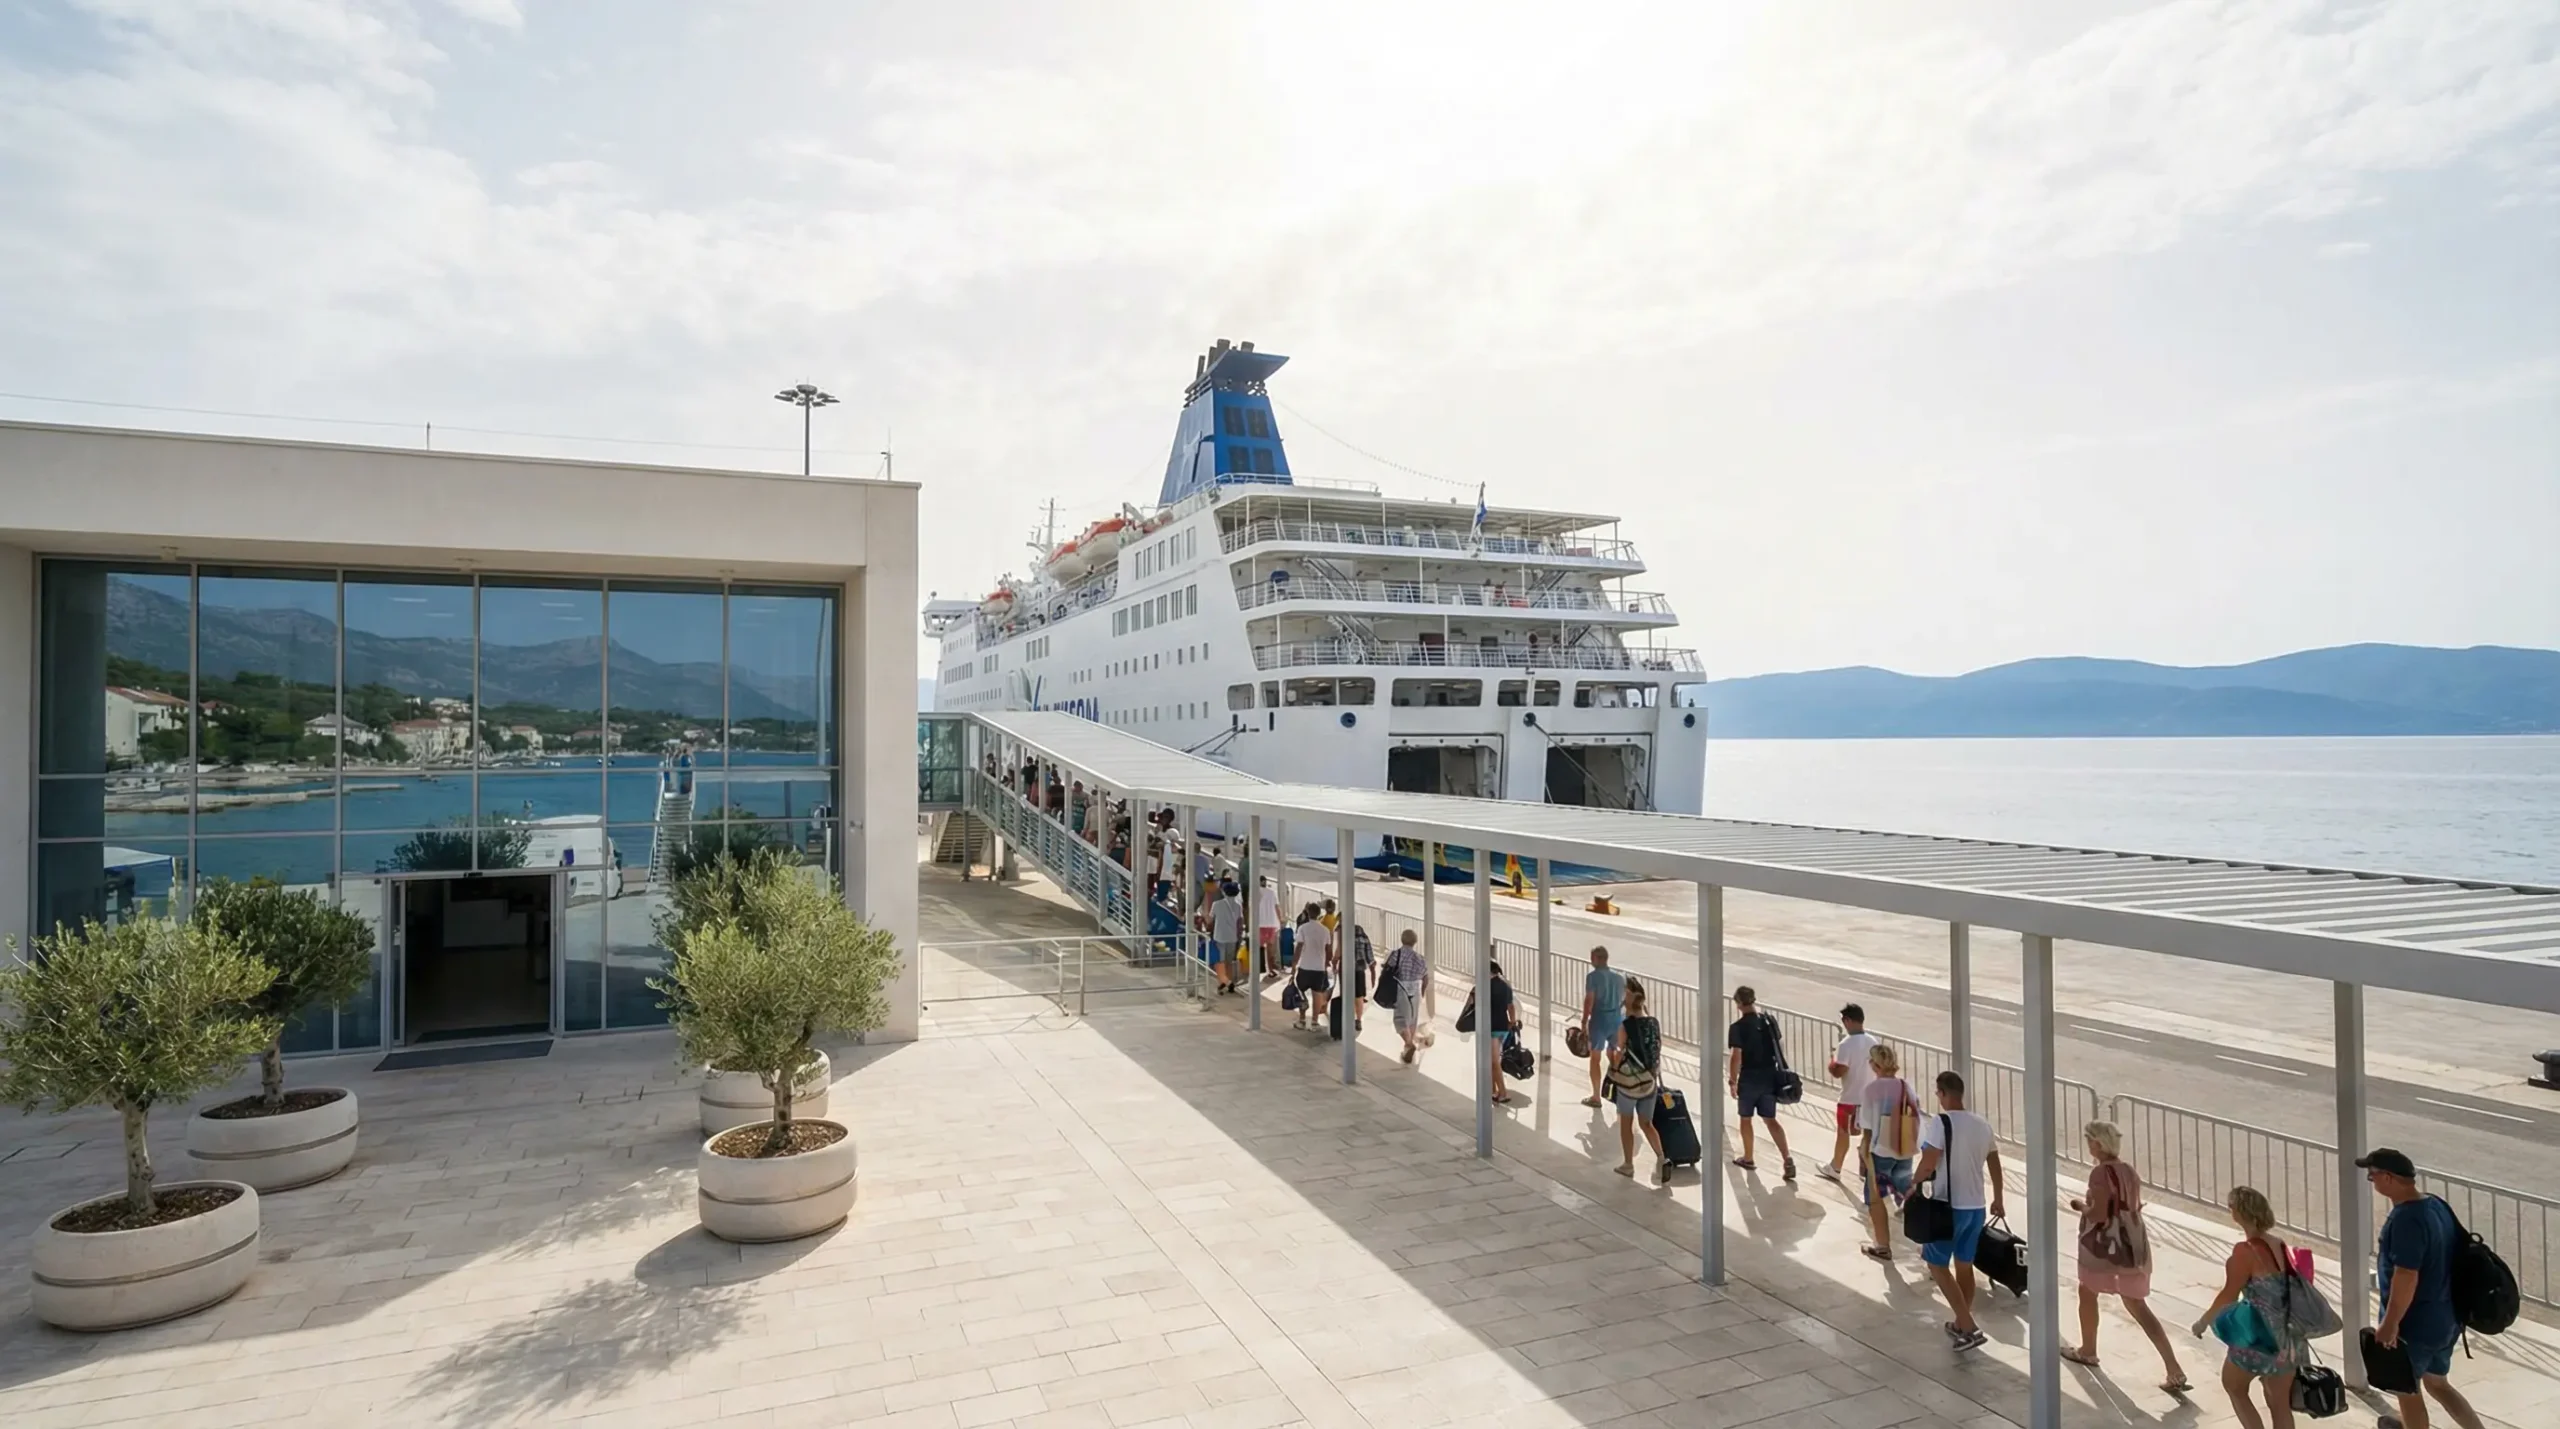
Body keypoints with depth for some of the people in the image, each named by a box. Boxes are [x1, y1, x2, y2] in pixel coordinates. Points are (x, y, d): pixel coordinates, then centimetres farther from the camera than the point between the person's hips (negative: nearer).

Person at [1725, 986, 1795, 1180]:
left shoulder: (1738, 1027, -16)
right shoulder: (1770, 1021, 1)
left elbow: (1736, 1057, -18)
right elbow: (1777, 1048, 9)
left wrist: (1732, 1080, -8)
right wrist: (1779, 1070, 21)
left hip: (1749, 1078, -5)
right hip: (1769, 1076, 5)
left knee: (1746, 1119, 14)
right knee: (1770, 1120, 10)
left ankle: (1748, 1159, 26)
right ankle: (1787, 1158, -5)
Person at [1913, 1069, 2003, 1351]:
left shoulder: (1939, 1123, -18)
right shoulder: (1983, 1125, 5)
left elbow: (1928, 1164, -22)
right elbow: (1994, 1165, 16)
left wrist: (1914, 1182, -3)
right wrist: (1998, 1199, 30)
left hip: (1949, 1206, -7)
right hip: (1977, 1206, 7)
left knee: (1937, 1264, 5)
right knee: (1964, 1265, 19)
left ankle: (1969, 1327, -2)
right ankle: (1962, 1325, 29)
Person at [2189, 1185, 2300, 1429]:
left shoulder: (2245, 1251, -18)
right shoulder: (2281, 1247, 2)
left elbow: (2228, 1297, -14)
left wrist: (2203, 1321, 2)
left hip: (2260, 1337, -7)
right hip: (2289, 1338, 7)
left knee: (2234, 1387, 18)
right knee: (2280, 1403, 16)